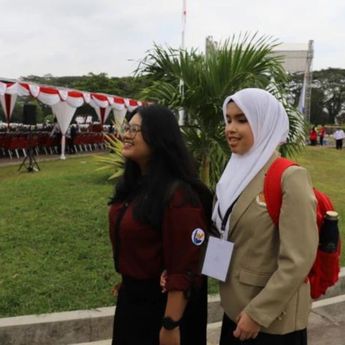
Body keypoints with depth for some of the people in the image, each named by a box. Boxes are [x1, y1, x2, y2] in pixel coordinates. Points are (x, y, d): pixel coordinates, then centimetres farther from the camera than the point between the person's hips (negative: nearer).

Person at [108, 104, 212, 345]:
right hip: (130, 296, 8)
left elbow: (184, 269, -24)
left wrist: (170, 325, -21)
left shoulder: (178, 194, -25)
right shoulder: (132, 184, 2)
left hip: (164, 303, -8)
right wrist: (126, 283, 15)